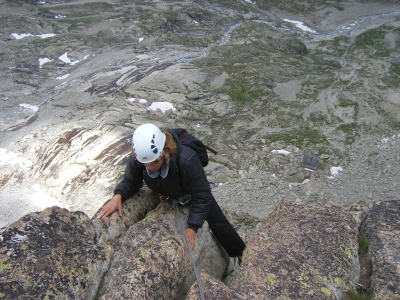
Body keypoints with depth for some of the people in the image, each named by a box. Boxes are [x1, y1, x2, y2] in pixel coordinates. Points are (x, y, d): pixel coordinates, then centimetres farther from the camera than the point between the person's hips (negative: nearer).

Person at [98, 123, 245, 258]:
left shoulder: (186, 159, -47)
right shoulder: (136, 159, -34)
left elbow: (201, 196, -36)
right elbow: (130, 181, -15)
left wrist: (193, 227, -37)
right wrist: (118, 195, -37)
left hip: (193, 192, -3)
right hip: (168, 194, 4)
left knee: (218, 224, 9)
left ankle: (241, 254, 34)